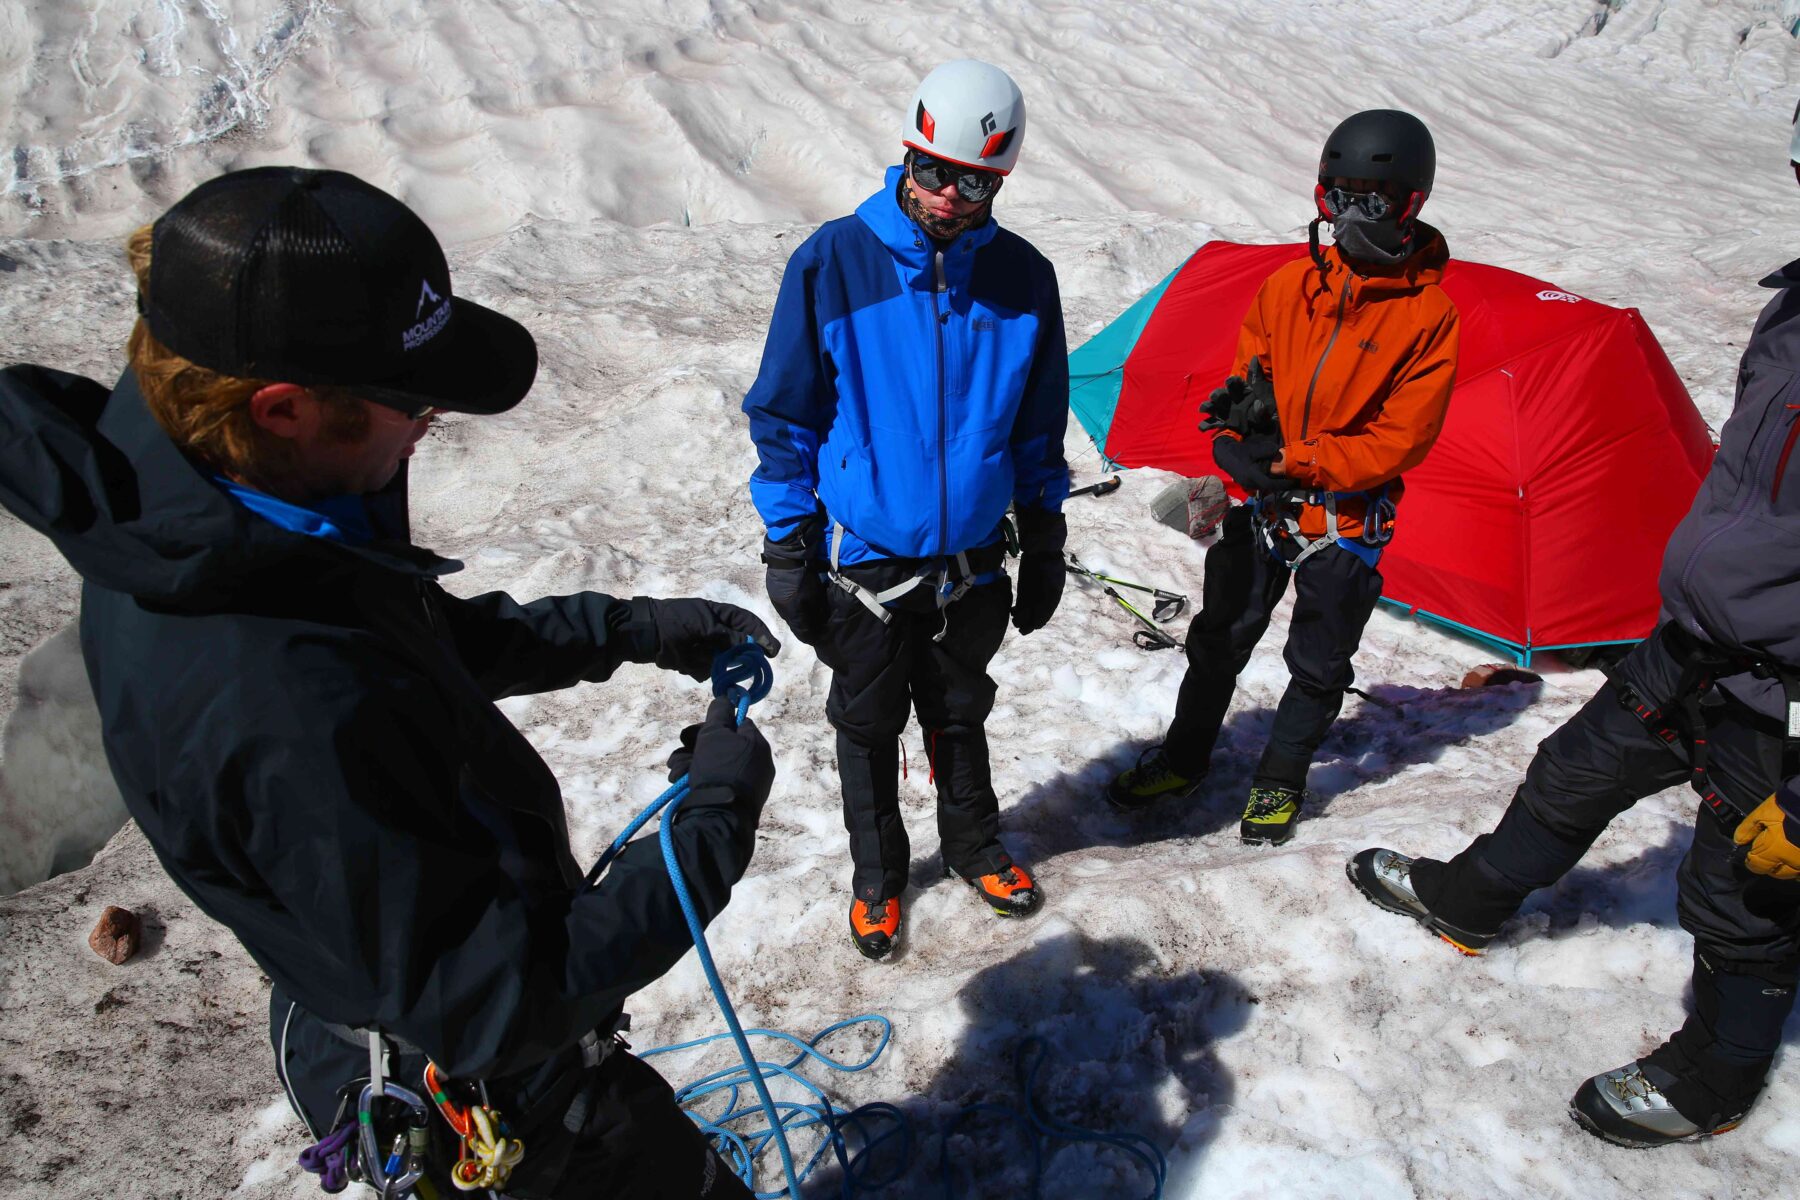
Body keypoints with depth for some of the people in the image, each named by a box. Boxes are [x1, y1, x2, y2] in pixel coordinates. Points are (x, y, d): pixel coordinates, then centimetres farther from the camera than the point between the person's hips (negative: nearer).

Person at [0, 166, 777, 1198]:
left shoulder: (166, 475, -12)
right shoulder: (288, 713, -42)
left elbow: (432, 636, 5)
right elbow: (500, 1008, -33)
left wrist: (634, 629, -2)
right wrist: (716, 818, -26)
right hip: (487, 1102, -8)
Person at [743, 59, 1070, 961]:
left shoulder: (1022, 277, -4)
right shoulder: (833, 262, -13)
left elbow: (1038, 425, 7)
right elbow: (785, 415, -6)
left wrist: (1044, 542, 9)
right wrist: (788, 548, -7)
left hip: (973, 562, 2)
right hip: (864, 558, -2)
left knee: (960, 715, 21)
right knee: (868, 727, 15)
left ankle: (973, 845, 44)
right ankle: (877, 875, 37)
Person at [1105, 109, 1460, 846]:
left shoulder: (1429, 314, -11)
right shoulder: (1292, 283, 0)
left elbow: (1401, 439, -14)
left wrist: (1291, 463, -19)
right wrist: (1243, 405, -13)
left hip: (1345, 520, -3)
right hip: (1262, 505, 3)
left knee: (1317, 666, 12)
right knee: (1220, 638, 13)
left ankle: (1281, 779, 34)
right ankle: (1183, 758, 32)